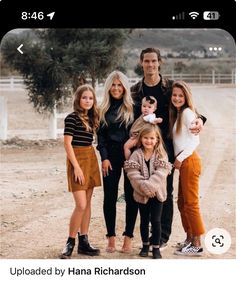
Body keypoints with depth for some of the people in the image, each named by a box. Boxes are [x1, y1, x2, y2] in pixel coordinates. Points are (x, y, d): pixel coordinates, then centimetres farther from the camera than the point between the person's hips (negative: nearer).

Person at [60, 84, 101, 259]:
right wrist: (77, 167, -16)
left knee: (88, 202, 9)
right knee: (81, 205, -11)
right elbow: (67, 143, -12)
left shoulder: (92, 118, 11)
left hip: (91, 158, 7)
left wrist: (91, 162, 5)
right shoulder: (72, 118, -9)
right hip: (77, 159, -7)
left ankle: (84, 241, 15)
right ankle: (70, 243, 1)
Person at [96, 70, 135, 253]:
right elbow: (101, 135, 7)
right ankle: (111, 238, 8)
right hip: (111, 156, 2)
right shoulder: (104, 110, 9)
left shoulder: (133, 107, 1)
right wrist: (104, 157, -2)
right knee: (110, 197, 2)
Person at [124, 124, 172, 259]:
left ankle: (156, 247, 12)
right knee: (144, 220, 13)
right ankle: (145, 245, 27)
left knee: (156, 220, 2)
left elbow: (161, 173, -14)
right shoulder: (136, 155, -3)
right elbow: (133, 173, -11)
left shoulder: (162, 155, -3)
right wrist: (144, 186, -21)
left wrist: (150, 186, -23)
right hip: (141, 194, 1)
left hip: (157, 193, -1)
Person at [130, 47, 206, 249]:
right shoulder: (135, 90, 7)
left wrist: (199, 119, -16)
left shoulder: (171, 87, 3)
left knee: (165, 192, 2)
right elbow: (132, 120, 6)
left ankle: (163, 236, 10)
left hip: (166, 147, -1)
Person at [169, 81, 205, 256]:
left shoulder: (187, 112, -10)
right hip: (182, 162, 9)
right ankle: (189, 238, 26)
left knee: (191, 203, -7)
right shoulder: (177, 114, 17)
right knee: (182, 202, 15)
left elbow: (195, 140, -16)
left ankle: (197, 245, -2)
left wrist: (180, 158, -15)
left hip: (189, 161, -9)